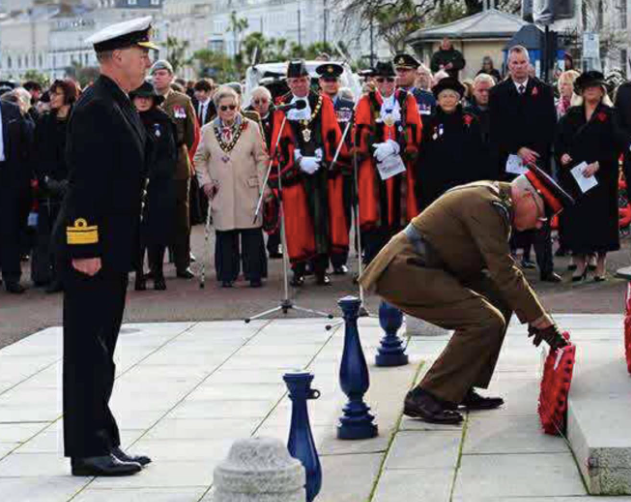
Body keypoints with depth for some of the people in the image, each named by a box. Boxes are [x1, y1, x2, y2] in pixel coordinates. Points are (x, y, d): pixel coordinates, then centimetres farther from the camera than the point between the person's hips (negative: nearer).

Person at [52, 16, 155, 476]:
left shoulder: (123, 106, 14)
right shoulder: (95, 108, -17)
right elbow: (84, 183, -22)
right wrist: (85, 248, -24)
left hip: (113, 250, 10)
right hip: (91, 249, -10)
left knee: (100, 351, 14)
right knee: (88, 351, -3)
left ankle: (103, 442, 21)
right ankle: (88, 450, 2)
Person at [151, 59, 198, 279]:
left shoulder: (183, 101, 7)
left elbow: (192, 133, 11)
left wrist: (186, 157, 8)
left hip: (178, 167, 1)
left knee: (180, 216, 3)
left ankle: (182, 263, 9)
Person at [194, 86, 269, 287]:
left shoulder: (251, 127, 3)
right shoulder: (208, 131, 7)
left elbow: (261, 158, 4)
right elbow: (199, 159, 17)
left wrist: (263, 186, -1)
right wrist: (205, 181, 4)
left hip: (248, 191, -1)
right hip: (221, 193, 1)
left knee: (252, 233, -2)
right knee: (225, 234, 1)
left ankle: (254, 274, 6)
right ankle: (227, 275, 10)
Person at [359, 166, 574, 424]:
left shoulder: (495, 199, 14)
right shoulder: (487, 206, -18)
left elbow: (502, 268, 21)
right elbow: (505, 273, -20)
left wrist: (532, 314, 15)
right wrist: (541, 321, -15)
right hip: (404, 272, -11)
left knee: (499, 299, 12)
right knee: (487, 322, -17)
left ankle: (461, 390, 14)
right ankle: (425, 397, -10)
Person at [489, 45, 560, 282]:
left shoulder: (544, 91, 9)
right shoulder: (497, 93, 7)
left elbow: (550, 127, 6)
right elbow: (497, 130, 1)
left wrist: (533, 153, -3)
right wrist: (518, 151, -9)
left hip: (538, 160, 0)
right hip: (508, 163, 0)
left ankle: (546, 269, -1)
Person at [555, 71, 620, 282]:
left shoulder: (610, 115, 2)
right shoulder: (571, 115, 12)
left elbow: (615, 146, -5)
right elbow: (559, 140, 9)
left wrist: (598, 164, -16)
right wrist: (562, 155, -11)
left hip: (601, 176, -3)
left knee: (600, 215, -2)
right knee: (575, 216, -1)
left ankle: (600, 265, 6)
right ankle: (580, 264, 5)